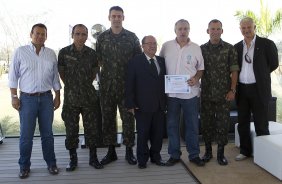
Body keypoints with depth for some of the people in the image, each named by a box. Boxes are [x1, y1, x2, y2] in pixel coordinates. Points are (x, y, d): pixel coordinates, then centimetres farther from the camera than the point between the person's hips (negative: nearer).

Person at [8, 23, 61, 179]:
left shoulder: (51, 54, 7)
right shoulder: (20, 52, -1)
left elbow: (55, 77, 11)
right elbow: (13, 75, 0)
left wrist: (58, 97, 8)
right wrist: (14, 97, -6)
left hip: (46, 97, 2)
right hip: (27, 98, -2)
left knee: (47, 133, 10)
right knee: (26, 134, 3)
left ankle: (51, 163, 22)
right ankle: (24, 166, 18)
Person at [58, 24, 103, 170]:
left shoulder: (92, 53, 1)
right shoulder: (64, 52, -4)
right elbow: (61, 72, 8)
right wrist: (71, 85, 11)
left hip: (89, 97, 1)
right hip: (70, 98, -1)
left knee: (92, 128, 6)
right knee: (71, 129, 7)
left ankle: (93, 157, 22)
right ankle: (73, 159, 22)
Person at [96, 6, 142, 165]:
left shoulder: (132, 37, 3)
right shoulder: (102, 37, 7)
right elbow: (98, 59, 14)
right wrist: (107, 69, 5)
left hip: (127, 84, -1)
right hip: (107, 84, 2)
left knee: (128, 117, 2)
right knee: (108, 117, 7)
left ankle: (129, 150, 15)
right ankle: (111, 151, 19)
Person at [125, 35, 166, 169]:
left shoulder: (162, 61, 12)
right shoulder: (135, 62, -1)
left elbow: (165, 81, 14)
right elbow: (129, 84, -4)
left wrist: (166, 101, 7)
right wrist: (130, 104, -9)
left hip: (159, 105, 4)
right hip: (142, 106, -4)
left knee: (158, 132, 10)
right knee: (143, 133, 5)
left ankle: (155, 156, 27)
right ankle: (142, 159, 20)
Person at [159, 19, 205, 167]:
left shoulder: (196, 48, 3)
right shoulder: (166, 46, 3)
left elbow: (201, 68, 8)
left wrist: (196, 79, -11)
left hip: (190, 92, 0)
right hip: (171, 92, 0)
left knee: (192, 125, 7)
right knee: (172, 124, 7)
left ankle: (194, 155, 20)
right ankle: (174, 155, 20)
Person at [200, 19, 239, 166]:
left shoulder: (229, 48, 1)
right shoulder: (202, 49, 6)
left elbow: (234, 71, -1)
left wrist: (232, 90, -8)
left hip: (224, 94, -1)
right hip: (206, 93, 2)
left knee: (223, 123, 3)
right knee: (206, 123, 8)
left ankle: (221, 153, 16)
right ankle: (208, 151, 23)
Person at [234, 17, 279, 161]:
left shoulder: (266, 44, -4)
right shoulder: (237, 47, 9)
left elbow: (274, 64, 3)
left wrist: (260, 75, 7)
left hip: (258, 89, -4)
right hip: (242, 89, 4)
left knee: (261, 124, 2)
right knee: (242, 123, 12)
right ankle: (245, 151, 26)